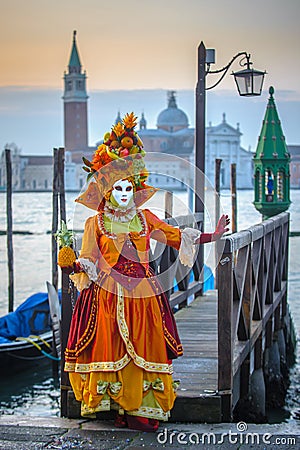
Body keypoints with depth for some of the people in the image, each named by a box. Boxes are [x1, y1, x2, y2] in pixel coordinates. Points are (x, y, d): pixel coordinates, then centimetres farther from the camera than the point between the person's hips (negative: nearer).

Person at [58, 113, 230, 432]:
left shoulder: (145, 219, 10)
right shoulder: (95, 223, 4)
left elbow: (176, 236, 10)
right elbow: (89, 260, -1)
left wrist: (212, 236, 1)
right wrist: (76, 265, -24)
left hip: (142, 294, 2)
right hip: (109, 295, -2)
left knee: (144, 348, -1)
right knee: (112, 347, -4)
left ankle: (140, 408, 4)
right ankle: (119, 406, 5)